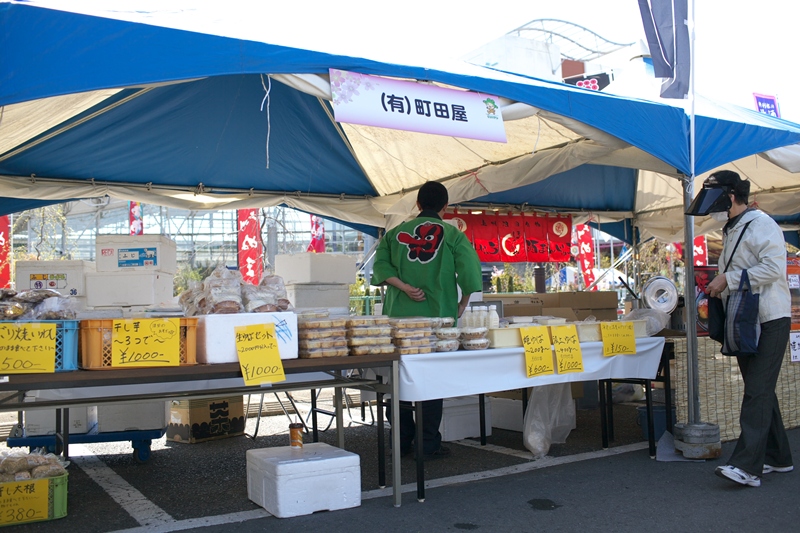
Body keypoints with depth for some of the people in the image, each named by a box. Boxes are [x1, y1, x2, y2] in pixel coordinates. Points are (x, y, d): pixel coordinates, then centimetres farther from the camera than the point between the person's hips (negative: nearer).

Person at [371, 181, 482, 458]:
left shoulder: (395, 233, 8)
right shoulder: (453, 235, 0)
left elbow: (380, 266, -2)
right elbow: (470, 273, -8)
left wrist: (405, 288, -7)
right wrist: (462, 304, 4)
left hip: (400, 316, 3)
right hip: (437, 316, -3)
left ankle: (402, 442, 17)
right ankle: (429, 444, 6)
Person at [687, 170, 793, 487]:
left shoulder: (760, 224, -11)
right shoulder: (730, 231, 17)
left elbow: (774, 267, -23)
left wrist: (729, 279, -20)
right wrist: (717, 289, 9)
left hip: (770, 320, -10)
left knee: (757, 391, -14)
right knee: (760, 390, 13)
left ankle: (747, 466, -17)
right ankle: (777, 457, 23)